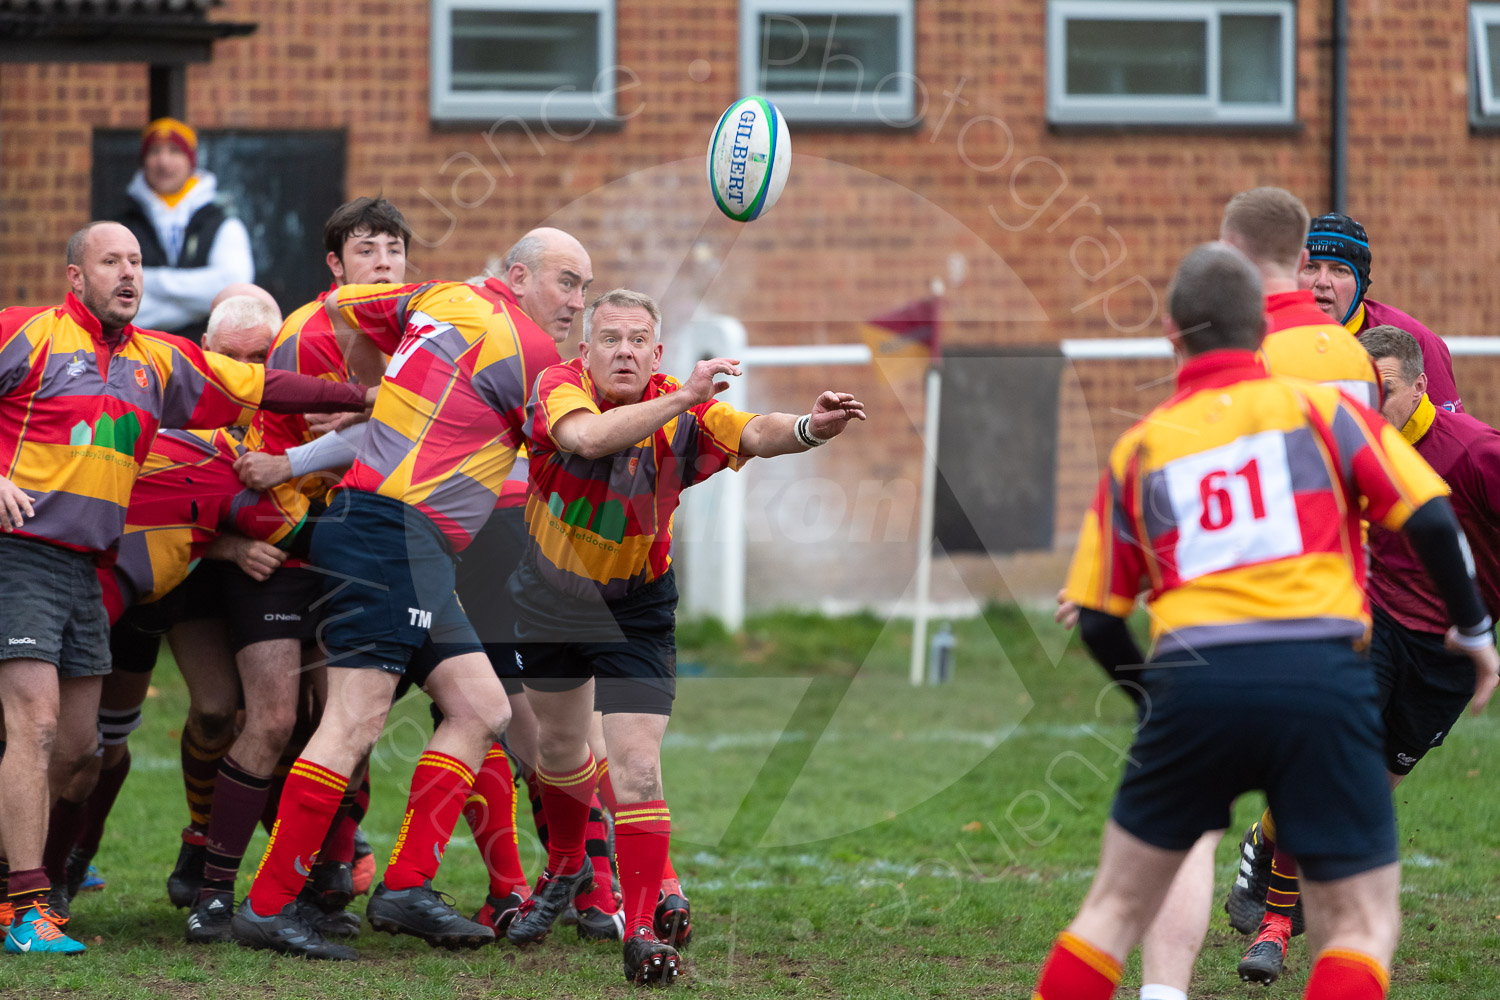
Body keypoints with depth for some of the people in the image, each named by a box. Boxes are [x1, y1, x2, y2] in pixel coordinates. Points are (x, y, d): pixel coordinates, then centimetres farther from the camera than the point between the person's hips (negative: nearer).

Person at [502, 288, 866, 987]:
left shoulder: (680, 412, -18)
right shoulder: (558, 388, -21)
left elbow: (753, 434, -35)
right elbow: (586, 437, -43)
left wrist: (807, 428, -56)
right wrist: (681, 399, -52)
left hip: (636, 611, -1)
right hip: (549, 599, 1)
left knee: (637, 769, -15)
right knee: (559, 751, 20)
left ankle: (641, 931, -10)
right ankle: (566, 869, 48)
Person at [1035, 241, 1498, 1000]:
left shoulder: (1137, 449, 16)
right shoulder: (1320, 409, 10)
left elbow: (1096, 619, 15)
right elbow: (1429, 518, 2)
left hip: (1193, 681, 2)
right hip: (1323, 675, -2)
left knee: (1117, 906, 17)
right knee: (1361, 923, 7)